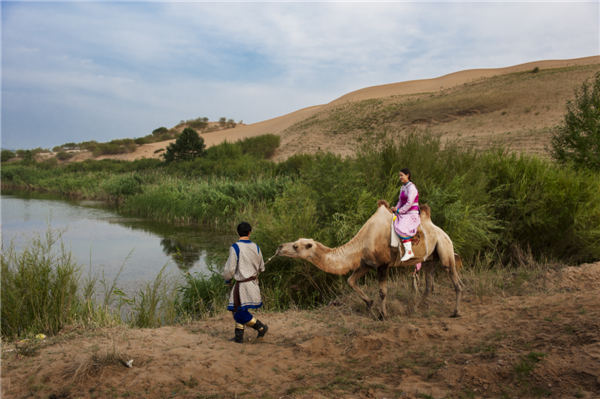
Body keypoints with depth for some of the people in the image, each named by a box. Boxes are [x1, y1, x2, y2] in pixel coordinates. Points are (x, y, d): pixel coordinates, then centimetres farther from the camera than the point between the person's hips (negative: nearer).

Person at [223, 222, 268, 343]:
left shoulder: (235, 247, -15)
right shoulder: (255, 247, 2)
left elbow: (230, 268, -14)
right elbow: (261, 268, 11)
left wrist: (227, 279, 6)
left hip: (242, 285, -7)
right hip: (253, 282, 7)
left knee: (240, 312, 1)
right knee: (239, 310, 17)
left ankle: (261, 327, 5)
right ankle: (239, 336, 20)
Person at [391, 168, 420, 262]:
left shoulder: (411, 187, -13)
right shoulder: (403, 187, 15)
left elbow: (409, 203, -19)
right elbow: (400, 201, 18)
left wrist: (400, 211, -13)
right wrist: (395, 209, 2)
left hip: (411, 214, -10)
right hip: (404, 214, 10)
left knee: (402, 229, -31)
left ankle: (409, 252, -28)